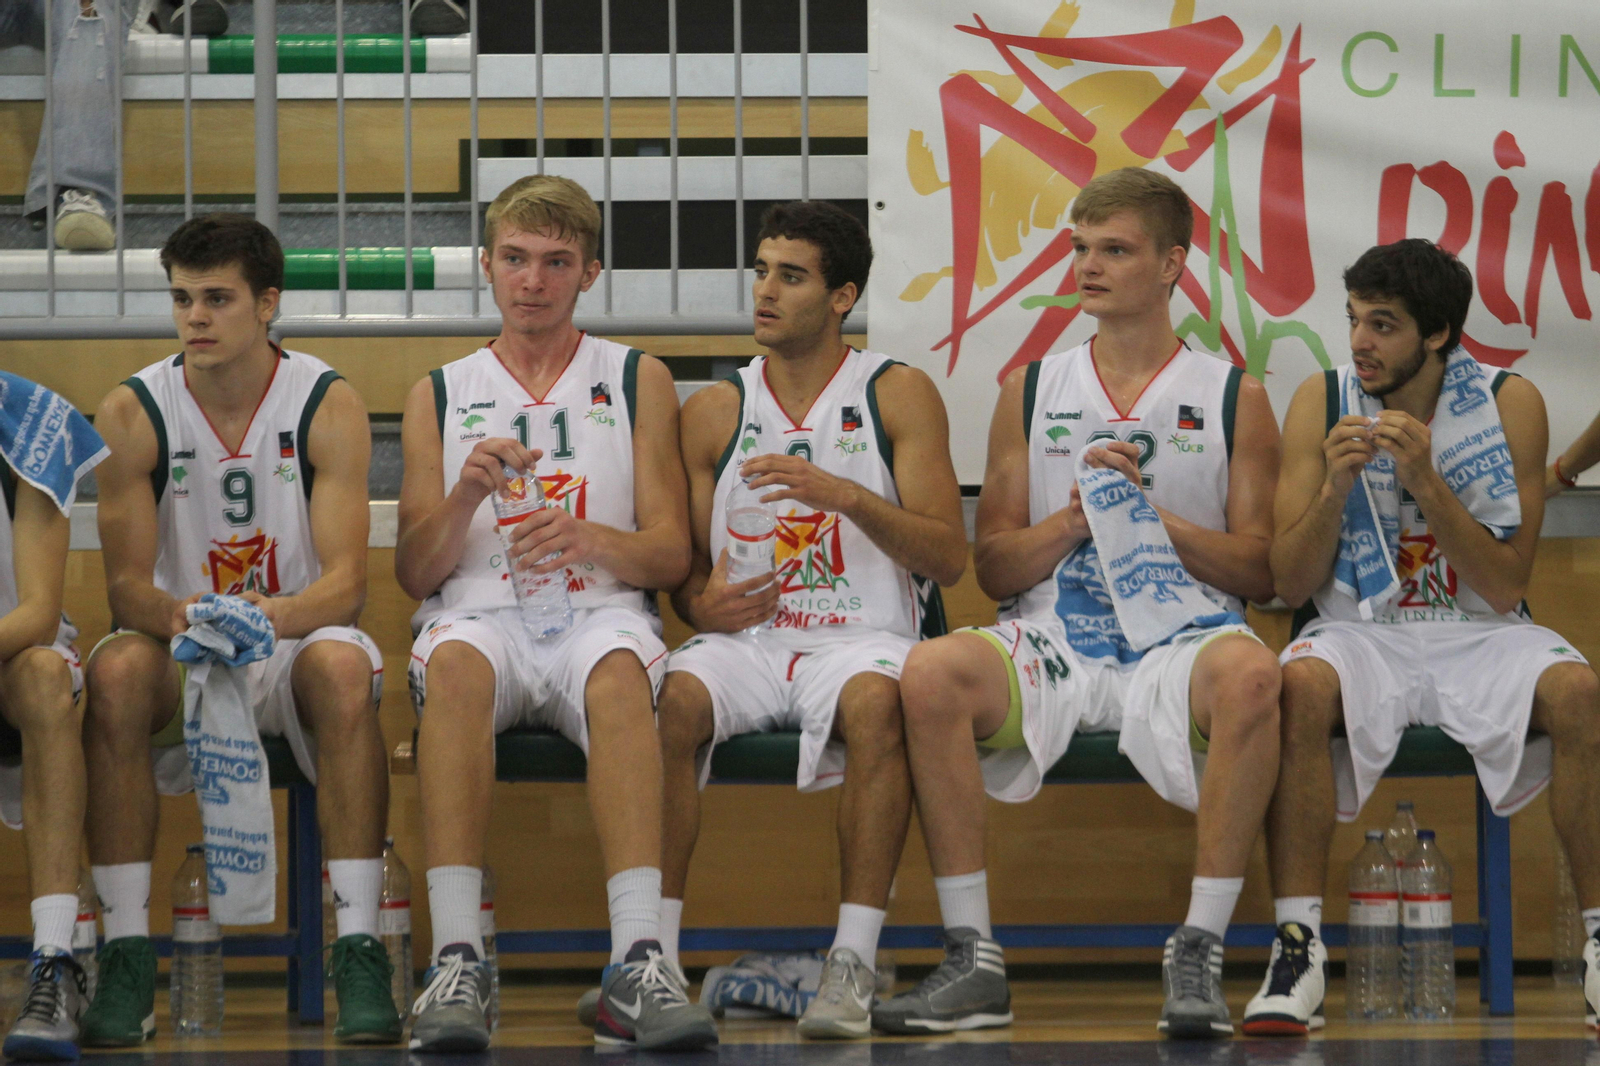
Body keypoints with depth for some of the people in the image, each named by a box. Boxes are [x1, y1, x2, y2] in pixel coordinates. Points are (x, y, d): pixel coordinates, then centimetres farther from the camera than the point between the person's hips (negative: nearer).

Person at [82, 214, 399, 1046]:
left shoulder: (328, 406, -7)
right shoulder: (133, 414, -5)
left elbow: (346, 581, -15)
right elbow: (126, 584, -11)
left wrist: (268, 616, -37)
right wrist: (181, 619, -36)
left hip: (294, 643, -1)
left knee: (342, 667, -36)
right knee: (117, 672, -33)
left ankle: (360, 952, -35)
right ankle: (126, 958, -29)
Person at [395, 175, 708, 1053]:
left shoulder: (638, 381, 16)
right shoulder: (439, 396, 19)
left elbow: (672, 554, 8)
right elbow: (414, 572, 12)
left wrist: (592, 539, -14)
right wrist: (467, 497, -8)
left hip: (599, 614, 0)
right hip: (481, 617, 1)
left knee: (620, 671, -38)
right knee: (456, 665, -37)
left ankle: (637, 961, -52)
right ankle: (456, 961, -47)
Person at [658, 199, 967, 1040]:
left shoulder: (898, 395, 5)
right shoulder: (714, 412, 13)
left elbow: (947, 558, -2)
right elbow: (685, 570, 14)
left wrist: (848, 497, -17)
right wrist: (705, 605, -11)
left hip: (861, 638, -2)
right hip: (745, 640, 2)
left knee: (877, 701, -38)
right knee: (672, 700, -32)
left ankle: (853, 961, -36)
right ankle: (654, 953, -31)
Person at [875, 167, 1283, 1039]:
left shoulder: (1233, 399, 11)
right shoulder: (1031, 392, 17)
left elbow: (1258, 572, 5)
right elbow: (994, 567, 12)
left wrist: (1149, 516, -8)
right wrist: (1076, 516, -6)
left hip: (1179, 638, -2)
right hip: (1050, 636, 2)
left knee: (1249, 673, -39)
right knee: (930, 674, -31)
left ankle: (1199, 952, -32)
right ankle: (972, 960, -26)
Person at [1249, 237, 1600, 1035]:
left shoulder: (1509, 405, -3)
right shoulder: (1321, 402, -1)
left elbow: (1505, 587, -8)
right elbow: (1291, 583, -1)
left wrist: (1426, 482, -19)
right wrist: (1336, 486, -18)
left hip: (1479, 635, 0)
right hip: (1359, 633, 0)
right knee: (1302, 685, -35)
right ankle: (1297, 950, -33)